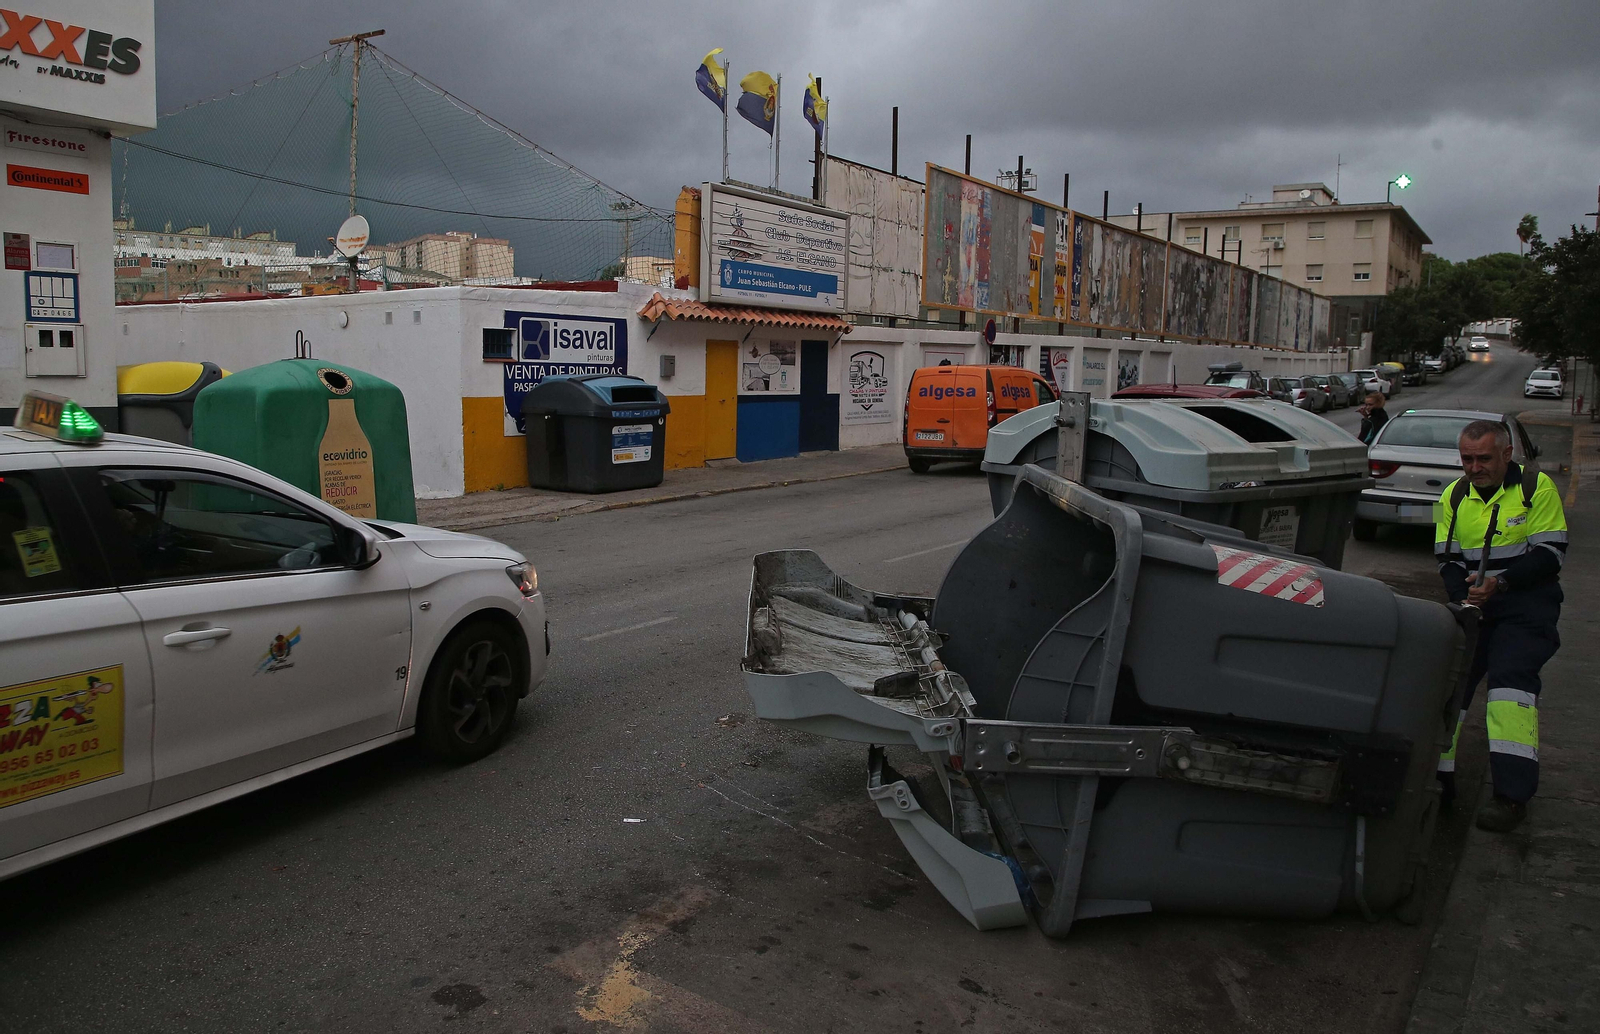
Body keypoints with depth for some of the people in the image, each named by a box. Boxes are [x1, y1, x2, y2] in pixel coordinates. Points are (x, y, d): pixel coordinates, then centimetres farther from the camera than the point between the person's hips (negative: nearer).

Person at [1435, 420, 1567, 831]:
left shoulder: (1537, 487, -4)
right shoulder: (1454, 496, 8)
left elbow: (1550, 553, -7)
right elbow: (1448, 559, 9)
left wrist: (1501, 583, -21)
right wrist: (1464, 596, -10)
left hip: (1527, 601, -4)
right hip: (1473, 604, 5)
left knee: (1511, 676, -22)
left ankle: (1511, 795, -21)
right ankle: (1437, 778, -1)